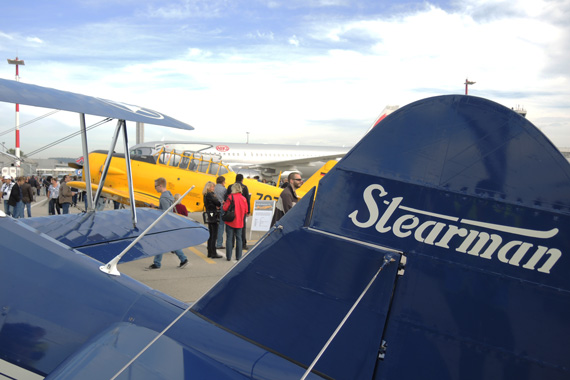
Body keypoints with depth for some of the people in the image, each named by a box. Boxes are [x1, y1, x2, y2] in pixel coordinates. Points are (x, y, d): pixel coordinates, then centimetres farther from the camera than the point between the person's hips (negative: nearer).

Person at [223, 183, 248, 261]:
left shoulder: (231, 197, -13)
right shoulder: (243, 198, 0)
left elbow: (225, 208, -14)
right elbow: (246, 211, 5)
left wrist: (224, 203, 5)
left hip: (230, 221, -3)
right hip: (239, 222, 3)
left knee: (229, 238, 4)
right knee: (239, 238, 11)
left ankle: (228, 256, 6)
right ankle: (238, 256, 13)